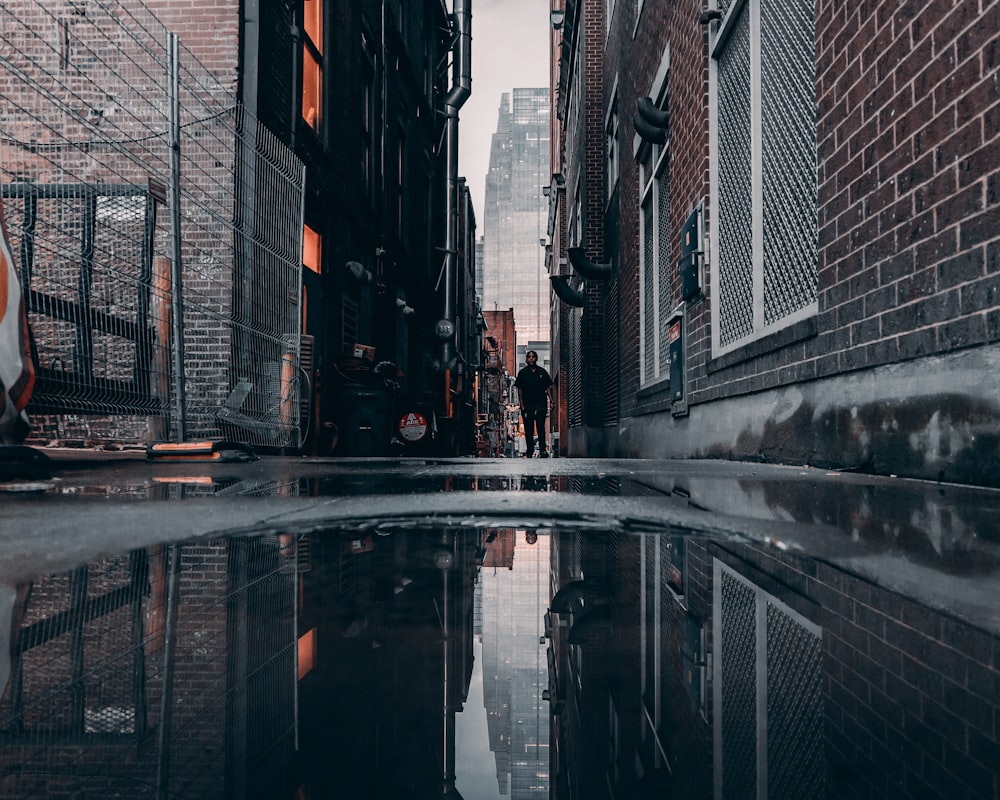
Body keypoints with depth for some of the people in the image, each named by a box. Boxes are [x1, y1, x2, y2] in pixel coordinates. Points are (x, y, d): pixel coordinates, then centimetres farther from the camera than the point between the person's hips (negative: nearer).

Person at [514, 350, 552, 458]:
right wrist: (522, 405, -3)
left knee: (541, 427, -9)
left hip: (540, 404, -1)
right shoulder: (522, 372, 5)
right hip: (527, 405, 1)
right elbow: (519, 389, 4)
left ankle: (543, 450, -11)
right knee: (528, 429, 6)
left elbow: (548, 388, 10)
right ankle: (529, 451, 14)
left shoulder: (542, 372, 7)